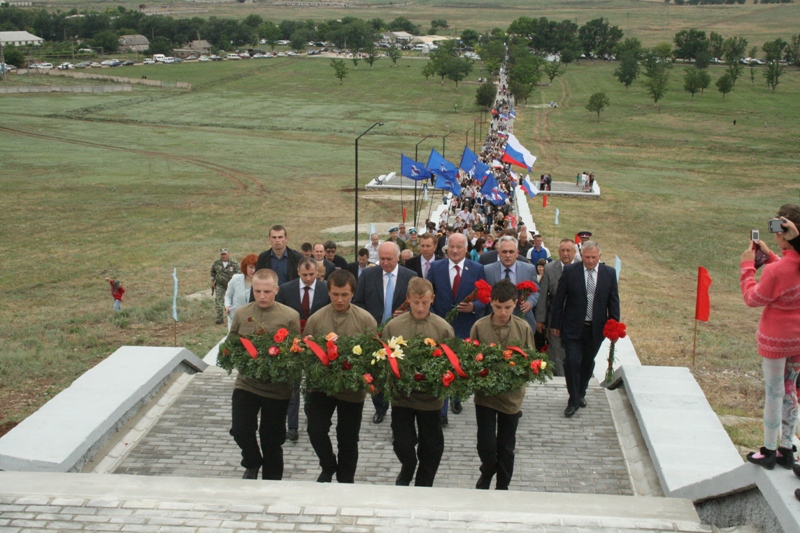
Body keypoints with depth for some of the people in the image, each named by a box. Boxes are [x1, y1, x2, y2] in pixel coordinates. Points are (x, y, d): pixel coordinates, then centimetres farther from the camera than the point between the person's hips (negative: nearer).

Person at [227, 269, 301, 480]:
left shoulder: (290, 316, -6)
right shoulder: (241, 314, 2)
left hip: (277, 387, -2)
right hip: (246, 382, 2)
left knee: (272, 439, 9)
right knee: (240, 430, -8)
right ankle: (252, 463, 24)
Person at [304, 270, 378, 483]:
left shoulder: (366, 320, -5)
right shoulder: (315, 319, -3)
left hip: (353, 388, 0)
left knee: (348, 440, 10)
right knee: (316, 430, -9)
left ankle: (345, 482, 30)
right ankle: (328, 467, 21)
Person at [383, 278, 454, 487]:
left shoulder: (444, 328, -6)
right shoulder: (393, 326, -4)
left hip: (431, 396, 0)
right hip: (401, 394, 0)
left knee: (431, 446, 12)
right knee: (402, 444, 2)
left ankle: (423, 487, 34)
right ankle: (407, 470, 36)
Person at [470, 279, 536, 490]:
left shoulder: (524, 328, -5)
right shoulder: (479, 327, -8)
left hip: (512, 395, 1)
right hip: (485, 394, -1)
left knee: (506, 448, 12)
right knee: (486, 445, -1)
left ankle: (502, 487, 30)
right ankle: (486, 473, 30)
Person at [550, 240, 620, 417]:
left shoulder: (609, 273, 0)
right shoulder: (570, 271, -7)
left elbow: (613, 302, 5)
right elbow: (558, 299, -3)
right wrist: (555, 324, -2)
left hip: (596, 328, 3)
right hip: (573, 327, -2)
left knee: (588, 362, 15)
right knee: (572, 361, -9)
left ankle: (581, 393, 37)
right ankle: (573, 401, 4)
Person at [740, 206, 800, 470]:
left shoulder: (776, 271, -28)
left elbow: (753, 299, -14)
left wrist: (748, 266, -6)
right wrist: (769, 256, 13)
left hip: (776, 339, -7)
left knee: (774, 393, 6)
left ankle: (769, 452, 19)